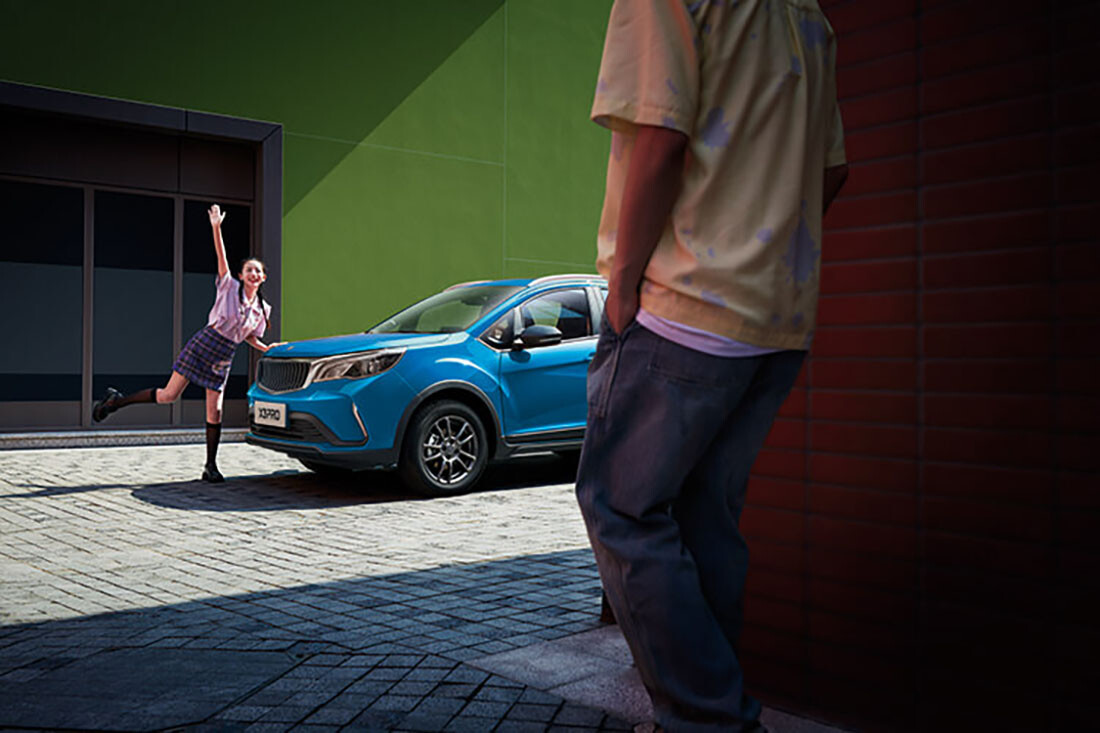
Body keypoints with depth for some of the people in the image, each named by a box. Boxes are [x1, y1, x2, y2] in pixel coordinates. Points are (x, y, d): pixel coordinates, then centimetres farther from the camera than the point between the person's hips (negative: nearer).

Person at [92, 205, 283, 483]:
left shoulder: (263, 308, 10)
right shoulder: (229, 286, -1)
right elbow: (221, 256, -11)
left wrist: (267, 348, 3)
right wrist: (216, 227, -22)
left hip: (224, 357, 4)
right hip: (203, 343, -4)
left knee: (214, 412, 0)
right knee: (168, 395, -5)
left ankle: (210, 467, 7)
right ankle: (116, 401, 17)